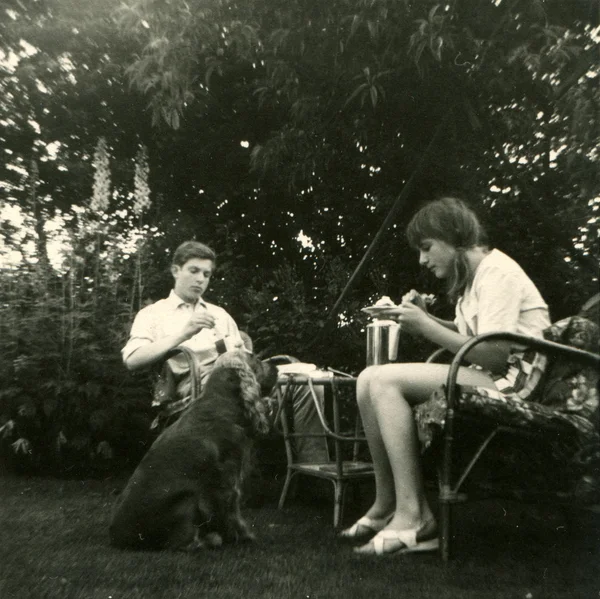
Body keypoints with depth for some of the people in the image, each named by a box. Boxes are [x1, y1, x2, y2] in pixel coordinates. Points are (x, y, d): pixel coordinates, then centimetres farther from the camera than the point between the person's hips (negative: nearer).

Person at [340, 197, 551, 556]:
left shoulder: (497, 271, -11)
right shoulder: (472, 275, 18)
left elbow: (495, 355, -20)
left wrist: (426, 327, -18)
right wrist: (426, 318, 2)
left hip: (509, 382, -9)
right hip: (481, 377, 9)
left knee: (385, 381, -24)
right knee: (368, 379, -6)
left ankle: (413, 516, -21)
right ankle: (387, 504, -5)